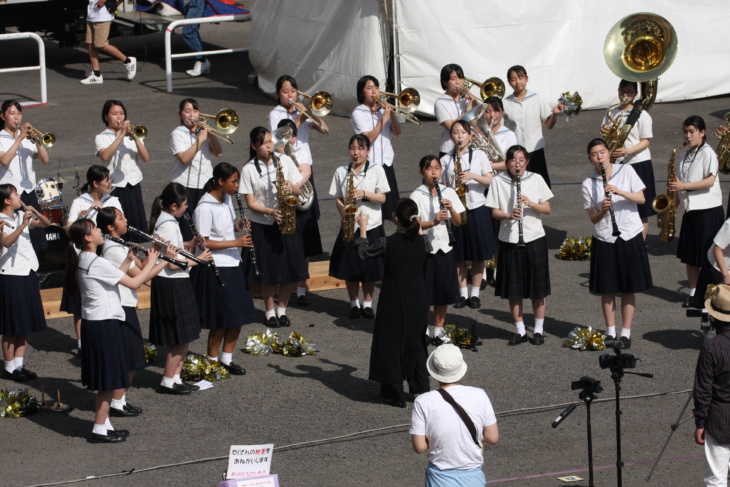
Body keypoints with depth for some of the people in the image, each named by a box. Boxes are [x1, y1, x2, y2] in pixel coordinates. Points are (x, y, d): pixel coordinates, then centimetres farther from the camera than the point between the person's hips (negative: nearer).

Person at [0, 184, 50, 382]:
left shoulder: (21, 217, 9)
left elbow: (46, 223, 12)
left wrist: (35, 213, -6)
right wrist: (22, 225, -35)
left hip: (27, 274, 8)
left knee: (26, 324, 10)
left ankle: (19, 365, 17)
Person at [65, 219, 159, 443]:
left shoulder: (82, 262, 8)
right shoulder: (98, 264, -20)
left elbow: (114, 277, 18)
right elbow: (134, 283, -18)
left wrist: (128, 260, 15)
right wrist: (150, 262, -6)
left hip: (92, 322, 10)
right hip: (104, 324, -10)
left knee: (106, 381, 16)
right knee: (109, 380, -2)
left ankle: (104, 424, 21)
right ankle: (99, 429, 2)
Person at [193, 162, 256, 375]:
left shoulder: (227, 200, 8)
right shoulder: (205, 208, -18)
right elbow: (203, 242, -20)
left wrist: (237, 227, 1)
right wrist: (236, 242, -21)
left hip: (233, 264, 8)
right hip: (215, 268, -8)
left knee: (239, 316, 9)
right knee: (221, 320, -1)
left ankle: (227, 358, 21)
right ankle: (212, 361, 14)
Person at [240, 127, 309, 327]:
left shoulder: (284, 160, 1)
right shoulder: (249, 169, -6)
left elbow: (298, 190, 5)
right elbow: (251, 203, -6)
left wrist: (291, 188, -18)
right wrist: (271, 211, -22)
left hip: (287, 222, 2)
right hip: (262, 226, -2)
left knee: (291, 272, 3)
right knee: (269, 273, 2)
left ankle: (282, 310, 20)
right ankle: (270, 312, 18)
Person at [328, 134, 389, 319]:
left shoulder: (377, 170, -2)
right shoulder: (341, 172, 2)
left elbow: (382, 198, -4)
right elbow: (338, 199, 4)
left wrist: (364, 194, -19)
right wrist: (344, 214, -13)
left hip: (371, 226, -1)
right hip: (349, 226, 1)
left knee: (370, 268, 4)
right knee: (350, 268, 6)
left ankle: (367, 304, 18)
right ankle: (354, 304, 20)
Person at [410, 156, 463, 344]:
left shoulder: (449, 193, 5)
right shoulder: (417, 196, -6)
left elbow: (458, 222, 4)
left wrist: (451, 209, -15)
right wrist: (433, 222, -28)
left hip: (445, 247, 3)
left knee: (443, 293, 8)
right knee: (424, 292, 1)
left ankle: (438, 329, 20)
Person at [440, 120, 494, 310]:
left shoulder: (479, 155, 2)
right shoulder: (446, 160, 4)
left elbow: (489, 180, -1)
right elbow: (442, 186, 7)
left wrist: (473, 176, -16)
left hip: (477, 209, -1)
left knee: (478, 255, 3)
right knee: (459, 255, 5)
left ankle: (475, 293, 12)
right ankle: (463, 293, 15)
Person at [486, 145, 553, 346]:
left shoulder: (536, 179, 0)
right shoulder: (498, 182, 0)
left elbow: (547, 209, 0)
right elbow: (494, 212, 0)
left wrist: (530, 203, -18)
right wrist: (508, 215, -20)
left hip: (534, 239, 0)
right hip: (509, 240, 0)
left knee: (537, 288, 4)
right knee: (513, 289, 4)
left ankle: (539, 329, 17)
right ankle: (520, 330, 16)